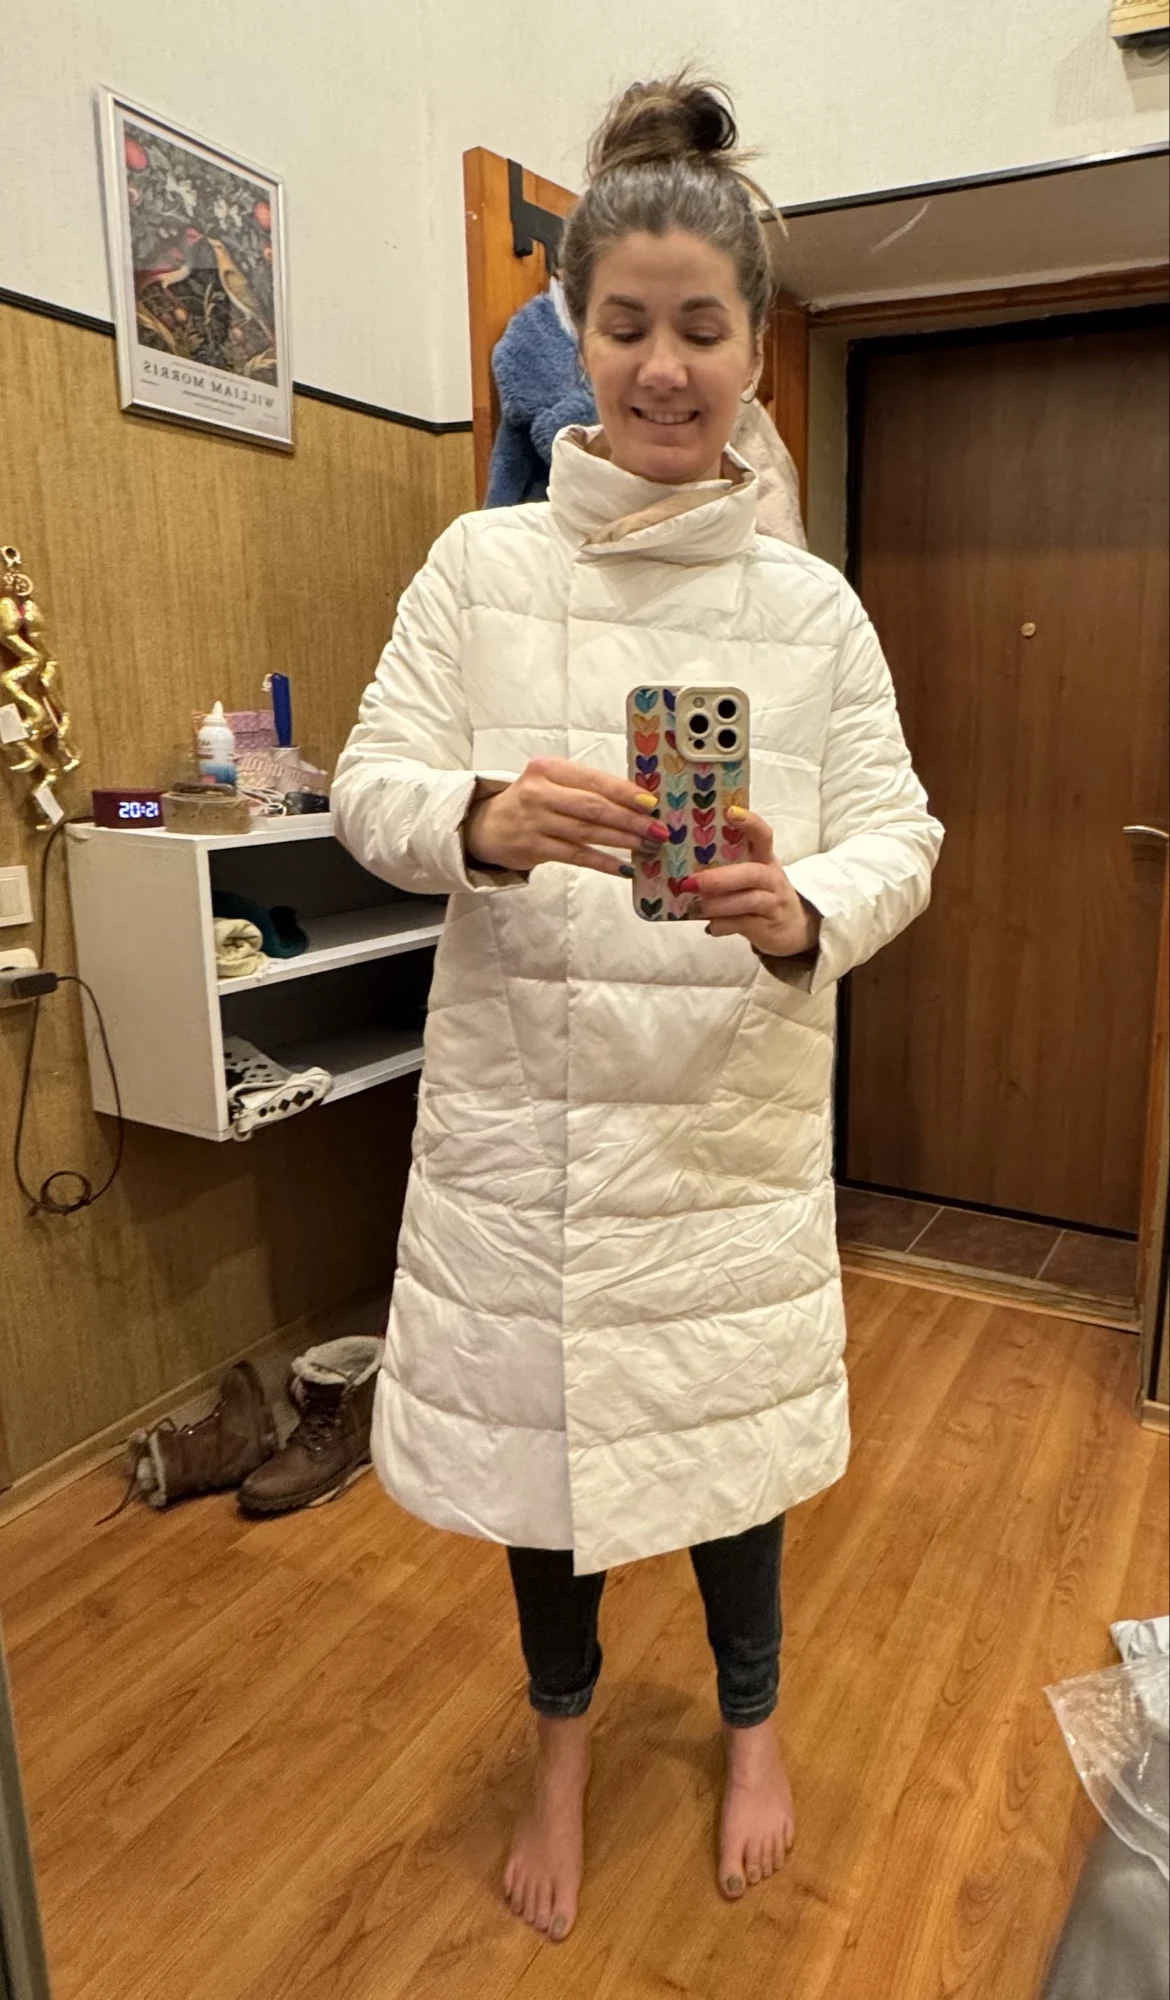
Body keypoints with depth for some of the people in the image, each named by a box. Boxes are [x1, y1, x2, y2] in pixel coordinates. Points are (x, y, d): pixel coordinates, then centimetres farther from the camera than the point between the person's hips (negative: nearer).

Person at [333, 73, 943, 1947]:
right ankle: (564, 1736, 46)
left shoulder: (812, 605, 3)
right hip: (525, 1091, 0)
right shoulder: (479, 564, 1)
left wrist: (798, 913, -25)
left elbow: (898, 830, -2)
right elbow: (370, 784, -4)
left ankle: (750, 1715, 48)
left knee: (730, 1420, 15)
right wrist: (487, 820, -27)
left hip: (734, 1103, 1)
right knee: (534, 1419, 14)